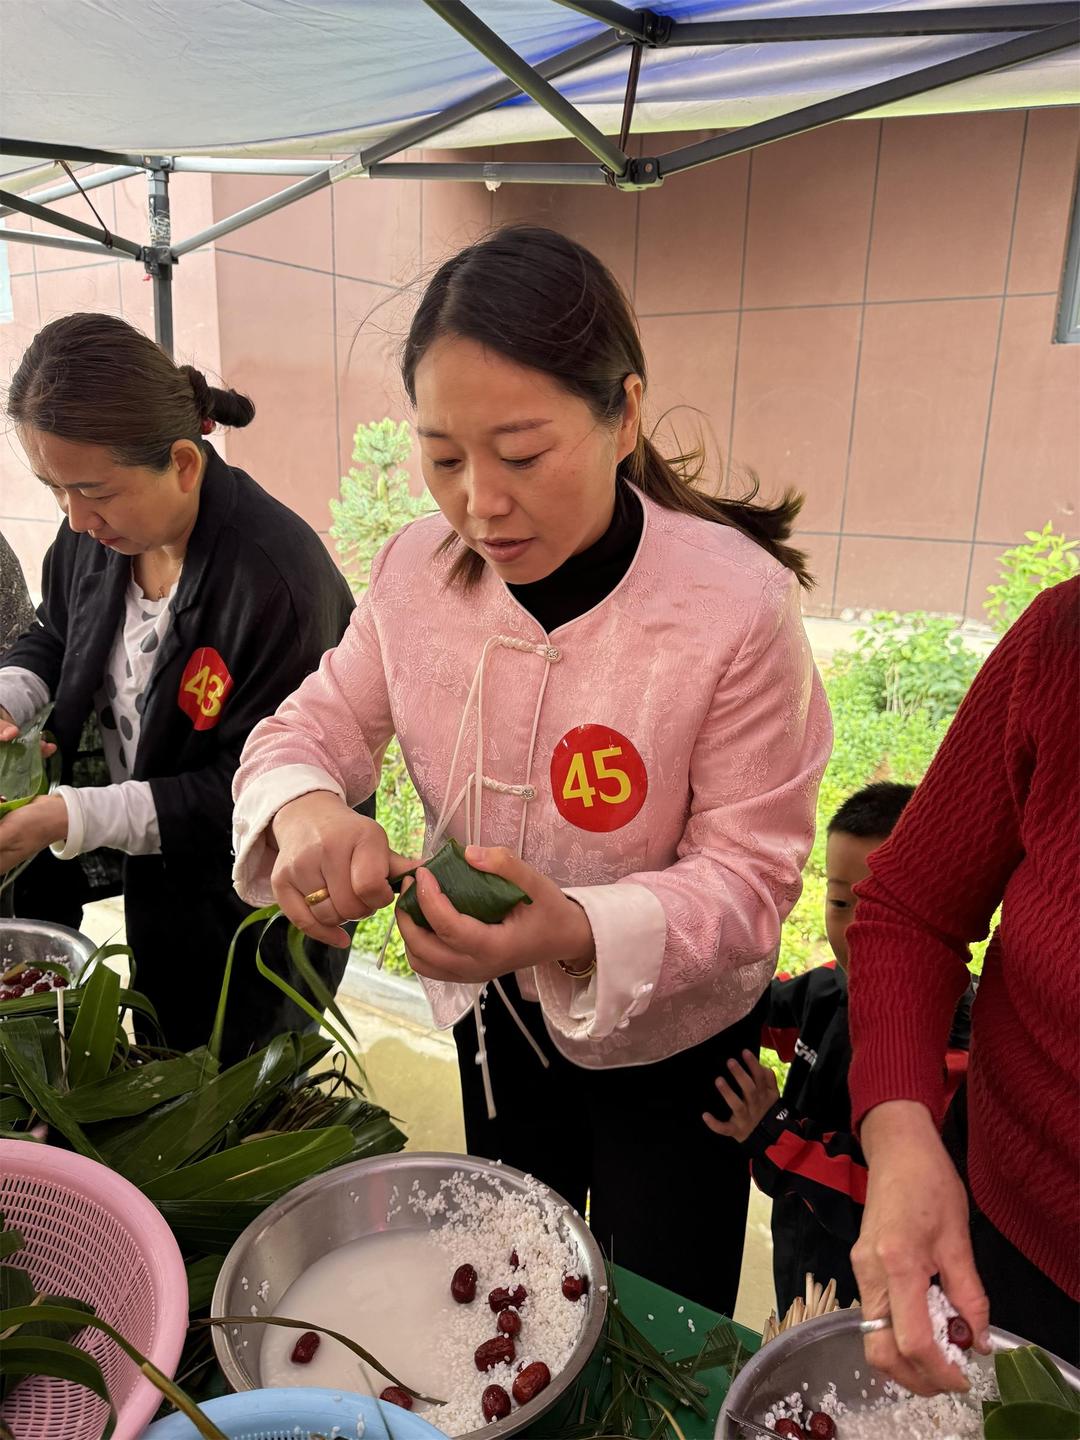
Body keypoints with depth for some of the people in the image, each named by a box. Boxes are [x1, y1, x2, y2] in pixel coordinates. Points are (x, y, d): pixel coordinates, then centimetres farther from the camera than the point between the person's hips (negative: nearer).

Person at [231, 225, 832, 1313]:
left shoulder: (736, 600, -28)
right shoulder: (419, 571, -14)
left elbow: (750, 873, -22)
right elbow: (313, 727, -4)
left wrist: (579, 932, -40)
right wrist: (306, 810, -28)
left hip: (665, 1034, -4)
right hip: (490, 1014, 5)